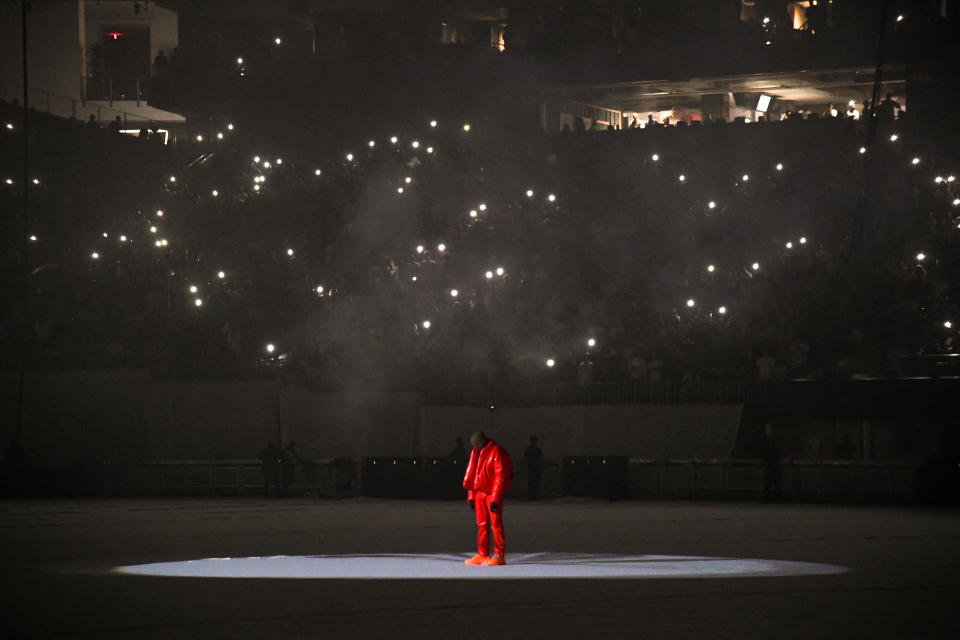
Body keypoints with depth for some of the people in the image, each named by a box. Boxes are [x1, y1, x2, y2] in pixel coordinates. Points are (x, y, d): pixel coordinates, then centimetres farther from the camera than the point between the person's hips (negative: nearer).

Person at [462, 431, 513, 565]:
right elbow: (472, 475, 18)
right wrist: (471, 496, 14)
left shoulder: (496, 453, -13)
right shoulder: (476, 453, 13)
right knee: (482, 524, 8)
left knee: (496, 523, -7)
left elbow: (500, 477, -17)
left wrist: (495, 498, -20)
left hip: (493, 494, -8)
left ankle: (499, 555, -5)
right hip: (480, 493, 8)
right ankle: (482, 554, 13)